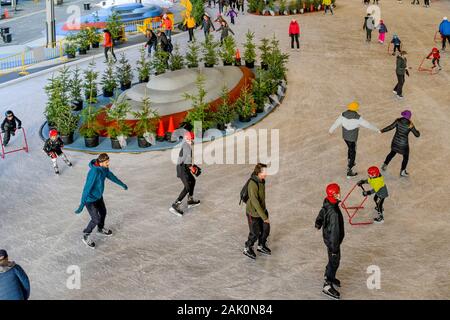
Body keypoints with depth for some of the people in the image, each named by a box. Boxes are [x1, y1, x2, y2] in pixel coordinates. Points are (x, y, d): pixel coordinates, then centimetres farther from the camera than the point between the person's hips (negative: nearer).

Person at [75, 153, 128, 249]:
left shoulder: (104, 167, -11)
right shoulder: (94, 172, -36)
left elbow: (110, 176, 10)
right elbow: (87, 188, -34)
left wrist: (122, 184, 24)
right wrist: (81, 205, -33)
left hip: (98, 196, 8)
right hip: (90, 199, -8)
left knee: (103, 212, 25)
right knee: (96, 219, 0)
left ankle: (101, 229, 54)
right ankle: (86, 236, 26)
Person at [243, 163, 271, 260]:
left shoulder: (261, 180, -5)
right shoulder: (253, 184, -33)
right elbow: (254, 201, -33)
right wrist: (264, 217, -30)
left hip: (262, 209, 8)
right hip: (253, 212, -8)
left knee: (266, 228, 17)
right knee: (255, 233, 8)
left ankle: (261, 246, 41)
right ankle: (247, 249, 34)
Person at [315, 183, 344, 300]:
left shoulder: (327, 203, -10)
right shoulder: (334, 213, -37)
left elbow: (322, 212, 12)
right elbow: (334, 231, -30)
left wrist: (318, 223, 32)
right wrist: (334, 247, -20)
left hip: (327, 236, 9)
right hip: (332, 240, -9)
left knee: (333, 259, 27)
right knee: (334, 261, 8)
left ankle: (329, 276, 48)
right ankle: (327, 286, 21)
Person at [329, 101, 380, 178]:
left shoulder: (343, 115, -12)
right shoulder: (357, 118, -27)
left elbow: (337, 123, 3)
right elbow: (367, 125, -18)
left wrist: (331, 130, 22)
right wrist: (377, 130, -4)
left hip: (345, 136, 6)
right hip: (352, 138, -6)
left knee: (351, 148, 32)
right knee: (352, 153, 9)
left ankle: (349, 163, 52)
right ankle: (349, 171, 12)